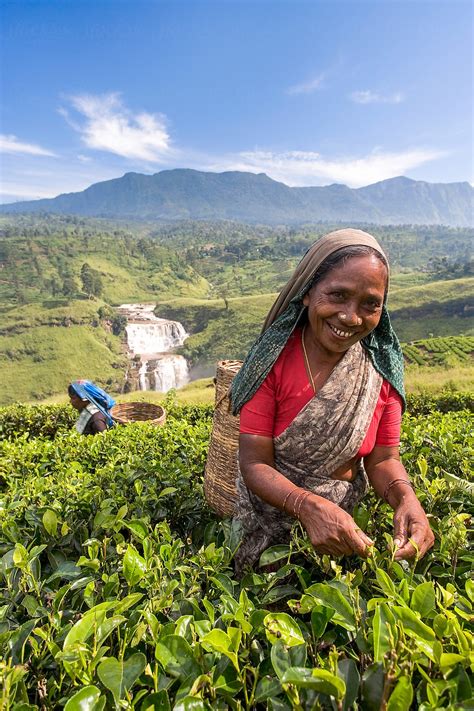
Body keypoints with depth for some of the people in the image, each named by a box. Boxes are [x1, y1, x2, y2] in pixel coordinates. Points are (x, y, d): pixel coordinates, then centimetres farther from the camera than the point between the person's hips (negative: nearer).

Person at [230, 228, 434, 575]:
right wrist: (311, 508, -38)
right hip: (272, 517, -2)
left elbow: (382, 458, -7)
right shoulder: (274, 359, -22)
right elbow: (255, 464, -22)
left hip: (346, 522, 3)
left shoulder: (383, 366, -14)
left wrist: (406, 498, -28)